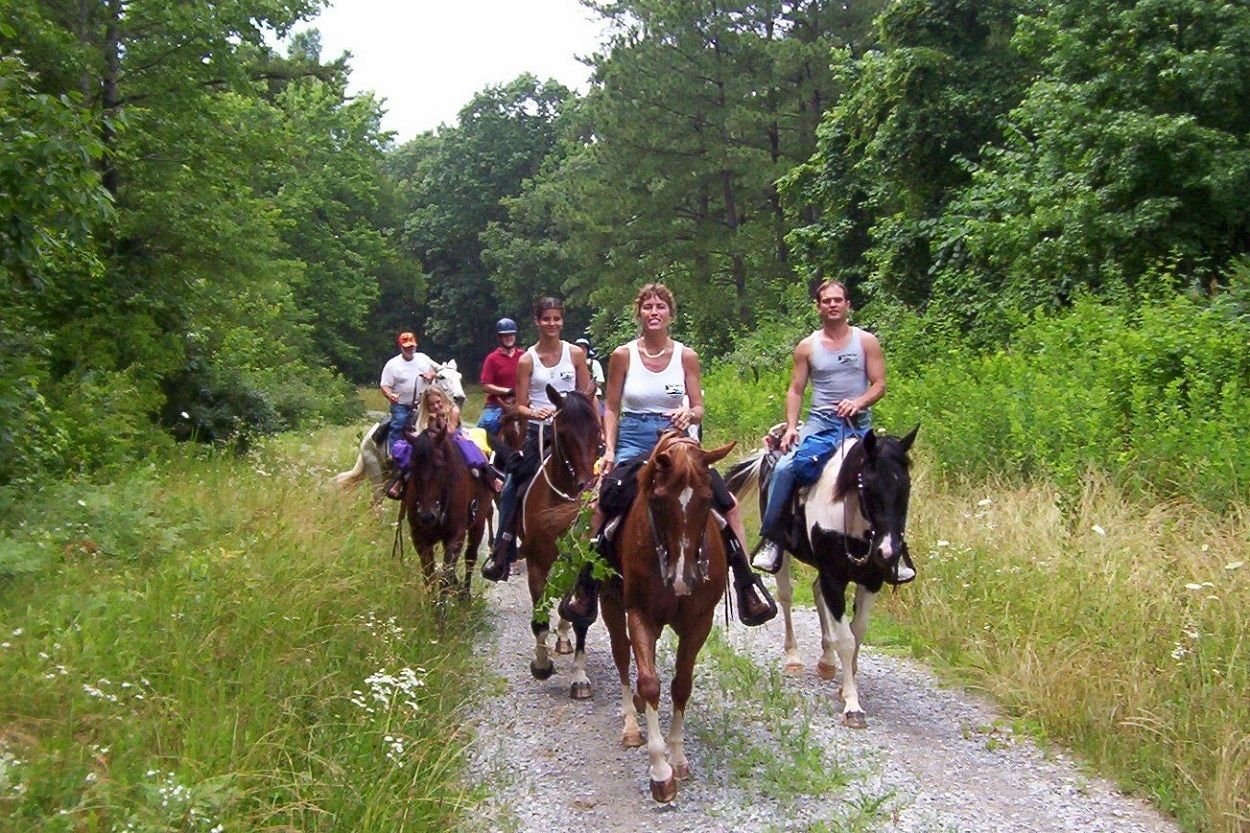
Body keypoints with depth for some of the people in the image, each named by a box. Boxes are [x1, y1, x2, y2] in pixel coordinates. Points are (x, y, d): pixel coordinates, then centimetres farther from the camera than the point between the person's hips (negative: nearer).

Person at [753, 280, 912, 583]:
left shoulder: (866, 342, 5)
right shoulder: (807, 347, 7)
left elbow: (879, 384, 1)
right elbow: (795, 391, 7)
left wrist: (858, 402, -18)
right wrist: (791, 427, -7)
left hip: (858, 424, 0)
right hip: (820, 422, 0)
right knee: (784, 468, -22)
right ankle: (771, 539, -14)